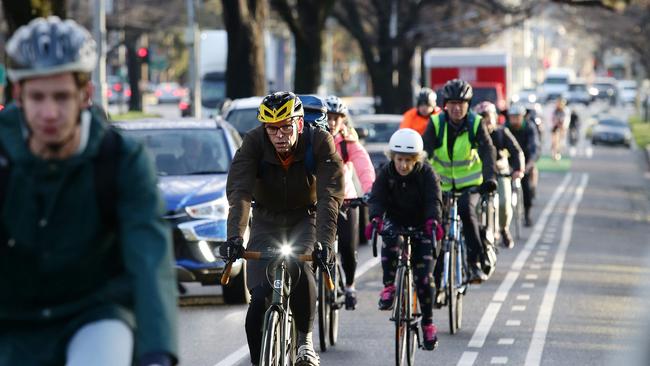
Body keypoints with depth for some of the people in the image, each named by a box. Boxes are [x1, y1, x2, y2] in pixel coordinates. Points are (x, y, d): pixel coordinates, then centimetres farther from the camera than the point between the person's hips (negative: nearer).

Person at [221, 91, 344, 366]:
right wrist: (234, 237, -47)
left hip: (306, 217, -1)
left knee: (299, 271, -31)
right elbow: (239, 191, -32)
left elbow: (329, 195, -33)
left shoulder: (319, 142, -24)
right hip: (267, 219, 1)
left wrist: (325, 241, -48)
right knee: (259, 299, -11)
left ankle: (305, 340, -10)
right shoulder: (254, 142, -22)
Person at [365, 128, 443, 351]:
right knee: (390, 240, -37)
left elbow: (433, 200, -27)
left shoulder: (426, 174, -15)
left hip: (421, 225, -1)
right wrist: (375, 218, -44)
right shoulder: (386, 173, -11)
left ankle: (428, 322, 8)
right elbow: (376, 198, -22)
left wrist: (433, 221, -48)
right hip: (395, 221, 1)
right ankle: (389, 286, -20)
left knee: (424, 277, -9)